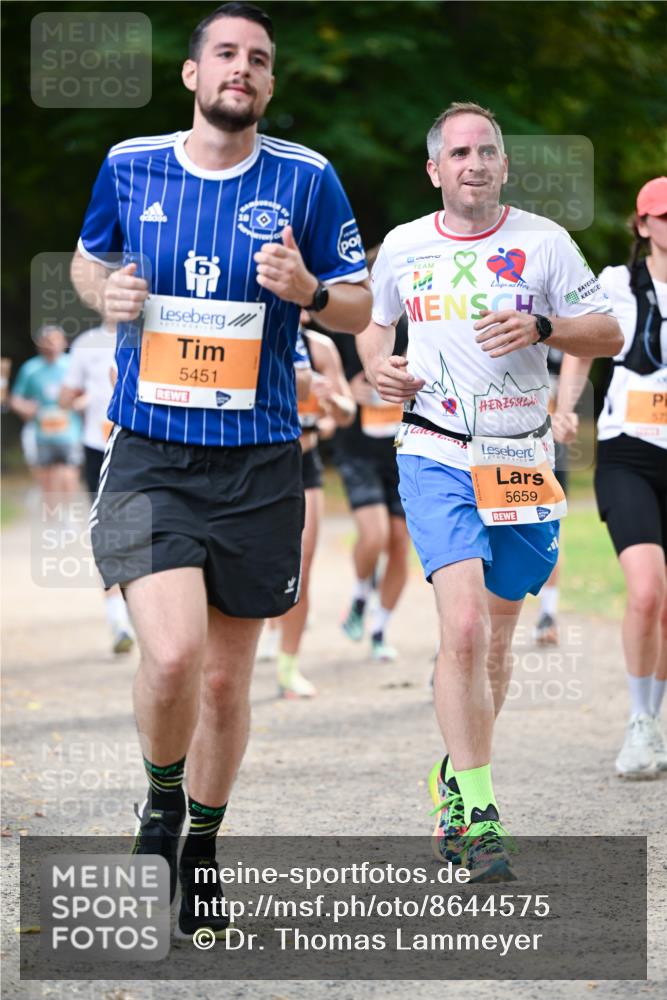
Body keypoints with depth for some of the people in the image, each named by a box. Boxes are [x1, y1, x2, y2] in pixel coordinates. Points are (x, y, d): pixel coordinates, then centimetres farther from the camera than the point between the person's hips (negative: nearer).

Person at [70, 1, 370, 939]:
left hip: (259, 461, 1)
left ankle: (200, 850, 32)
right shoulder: (129, 166, 2)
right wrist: (107, 291, -2)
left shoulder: (306, 178, -1)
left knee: (226, 678, 9)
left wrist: (308, 290, -15)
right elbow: (89, 257, 21)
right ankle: (161, 801, 11)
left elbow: (359, 305, 7)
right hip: (147, 453, -1)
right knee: (172, 653, -20)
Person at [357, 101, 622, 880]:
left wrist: (540, 328, -15)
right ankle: (476, 814, -16)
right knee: (464, 626, -19)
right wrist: (378, 367, 2)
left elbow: (608, 335, 3)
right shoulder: (403, 247, 6)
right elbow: (372, 322, 24)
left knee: (494, 640, 9)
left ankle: (457, 784, 32)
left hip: (522, 459, 1)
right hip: (437, 458, -1)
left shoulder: (542, 242, 2)